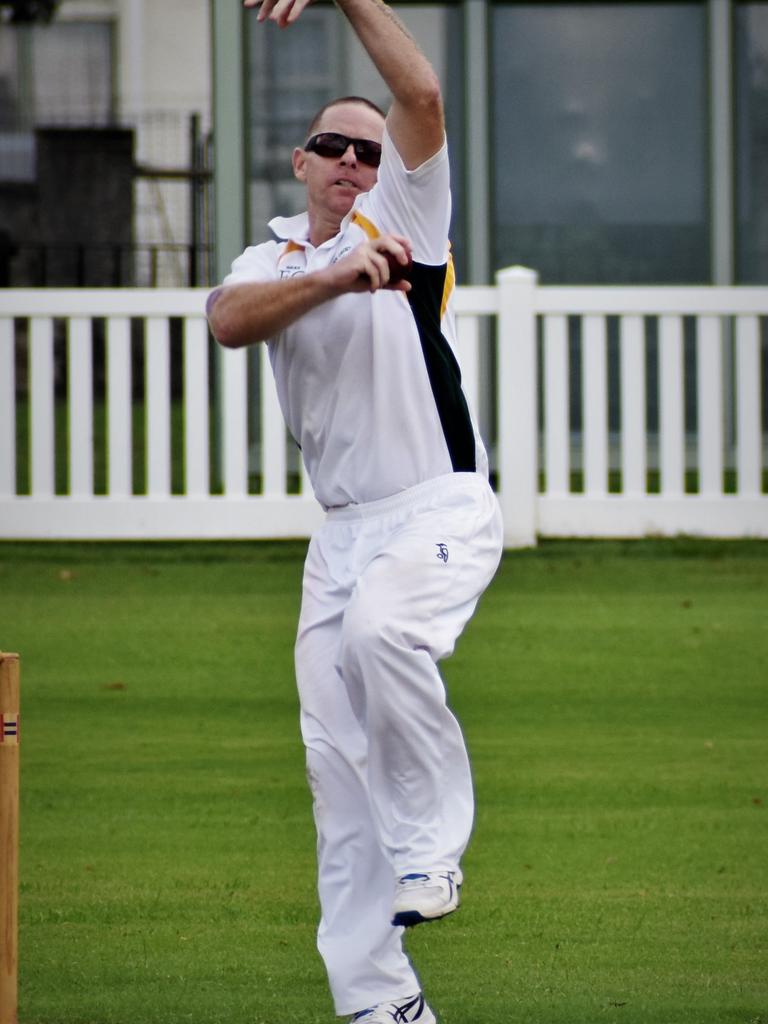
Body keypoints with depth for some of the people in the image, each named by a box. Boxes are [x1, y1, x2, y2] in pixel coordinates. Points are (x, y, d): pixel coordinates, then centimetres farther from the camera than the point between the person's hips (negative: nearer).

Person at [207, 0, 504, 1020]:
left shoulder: (405, 219, 2)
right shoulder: (273, 258, 13)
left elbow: (422, 96, -16)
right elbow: (229, 320, -12)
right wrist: (339, 277, -26)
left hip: (443, 511, -6)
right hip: (343, 531, 6)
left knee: (380, 628, -36)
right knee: (339, 763, 2)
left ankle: (433, 841, -17)